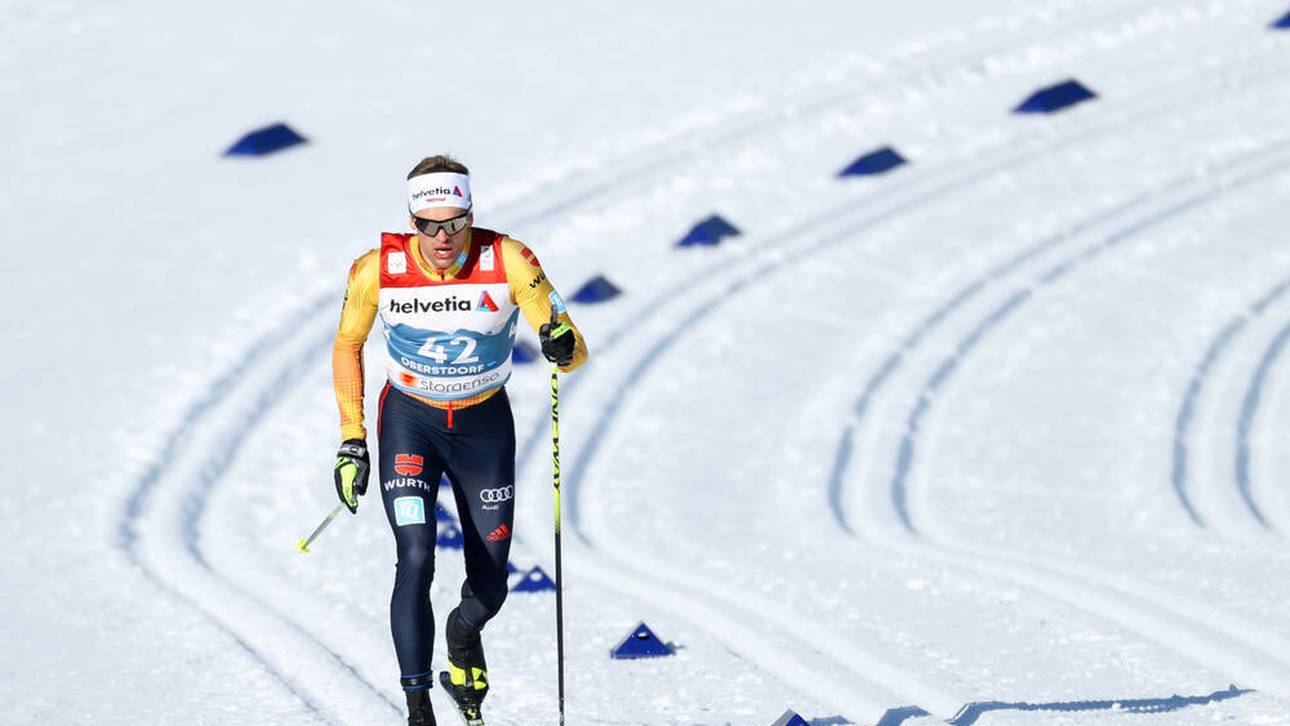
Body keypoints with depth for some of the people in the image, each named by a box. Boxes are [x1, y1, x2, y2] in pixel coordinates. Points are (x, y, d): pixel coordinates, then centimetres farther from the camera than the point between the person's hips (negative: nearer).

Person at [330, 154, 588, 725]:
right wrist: (351, 440, -4)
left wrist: (563, 346, -47)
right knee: (416, 559, -21)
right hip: (409, 421, -1)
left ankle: (463, 635, 44)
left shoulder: (508, 262, -23)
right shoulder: (378, 271, -20)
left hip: (485, 424, 1)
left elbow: (576, 355, -23)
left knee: (490, 587, 6)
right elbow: (347, 346, -1)